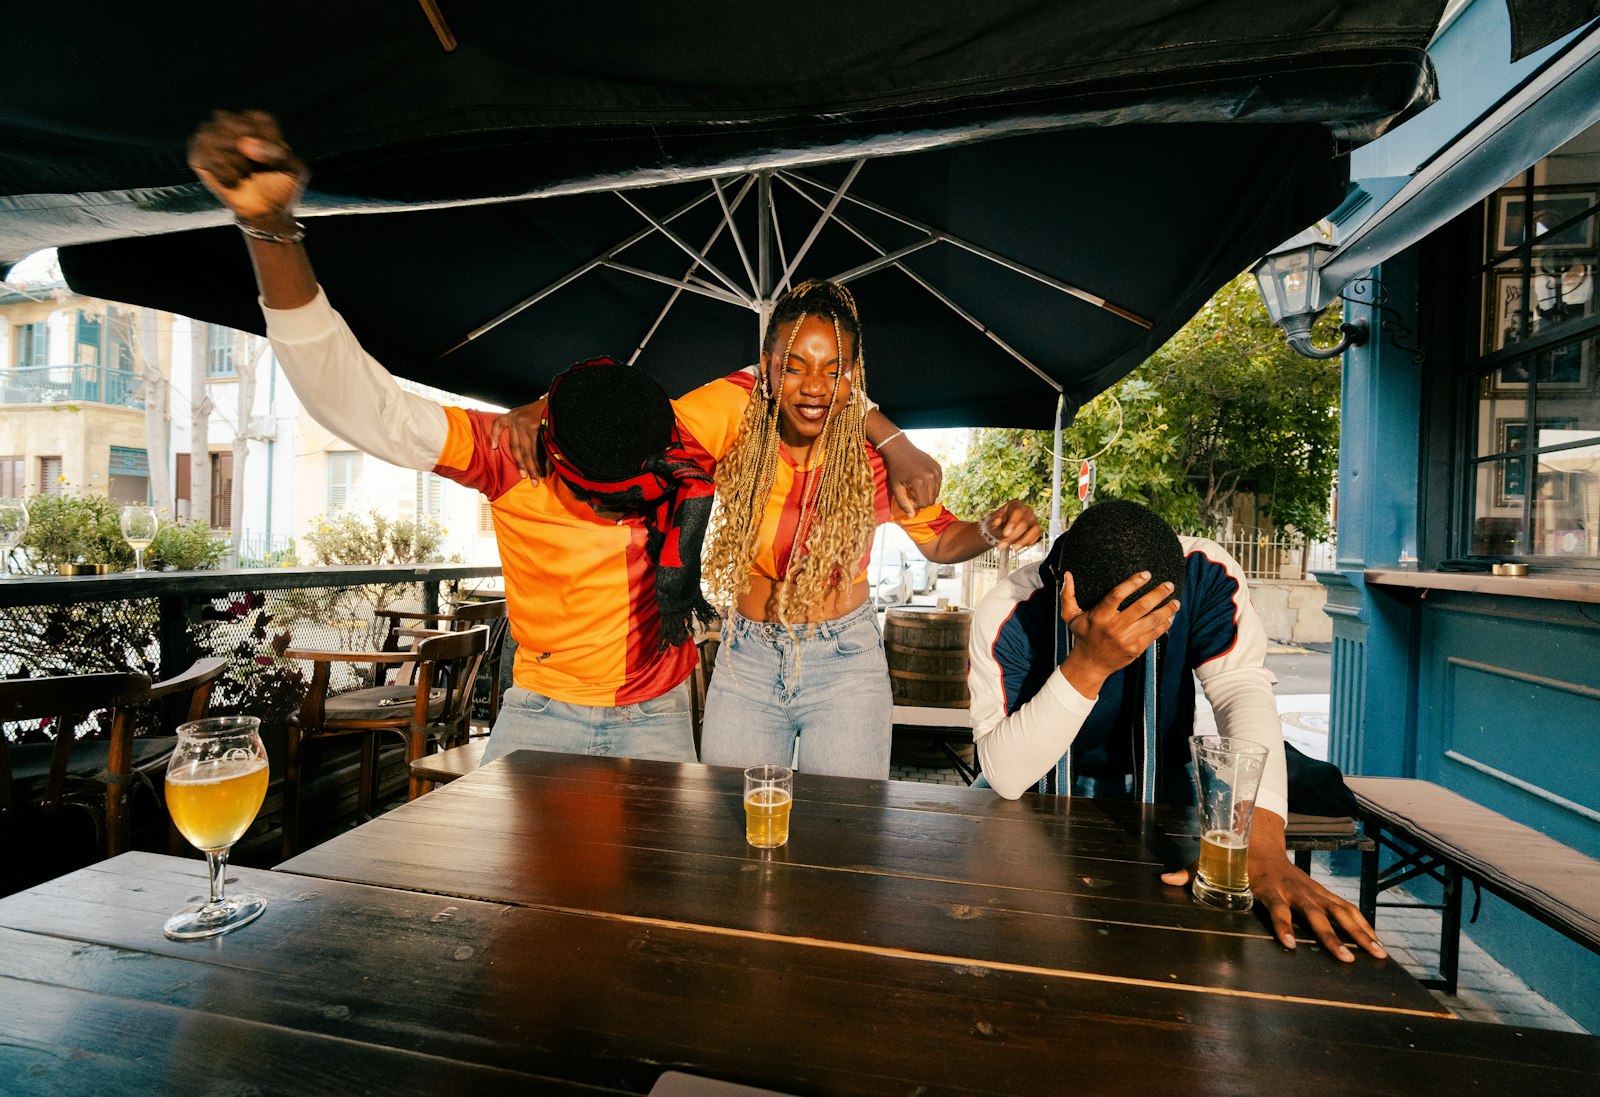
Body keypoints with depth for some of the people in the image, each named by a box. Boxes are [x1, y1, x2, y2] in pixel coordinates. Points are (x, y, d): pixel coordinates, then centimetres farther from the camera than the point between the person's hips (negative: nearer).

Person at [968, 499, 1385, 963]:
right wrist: (1088, 665, -45)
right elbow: (1005, 776, -32)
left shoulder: (1203, 573, -19)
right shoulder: (1008, 614, -29)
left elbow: (1242, 689, -28)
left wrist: (1261, 840, -44)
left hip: (1159, 788, 3)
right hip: (1044, 800, -2)